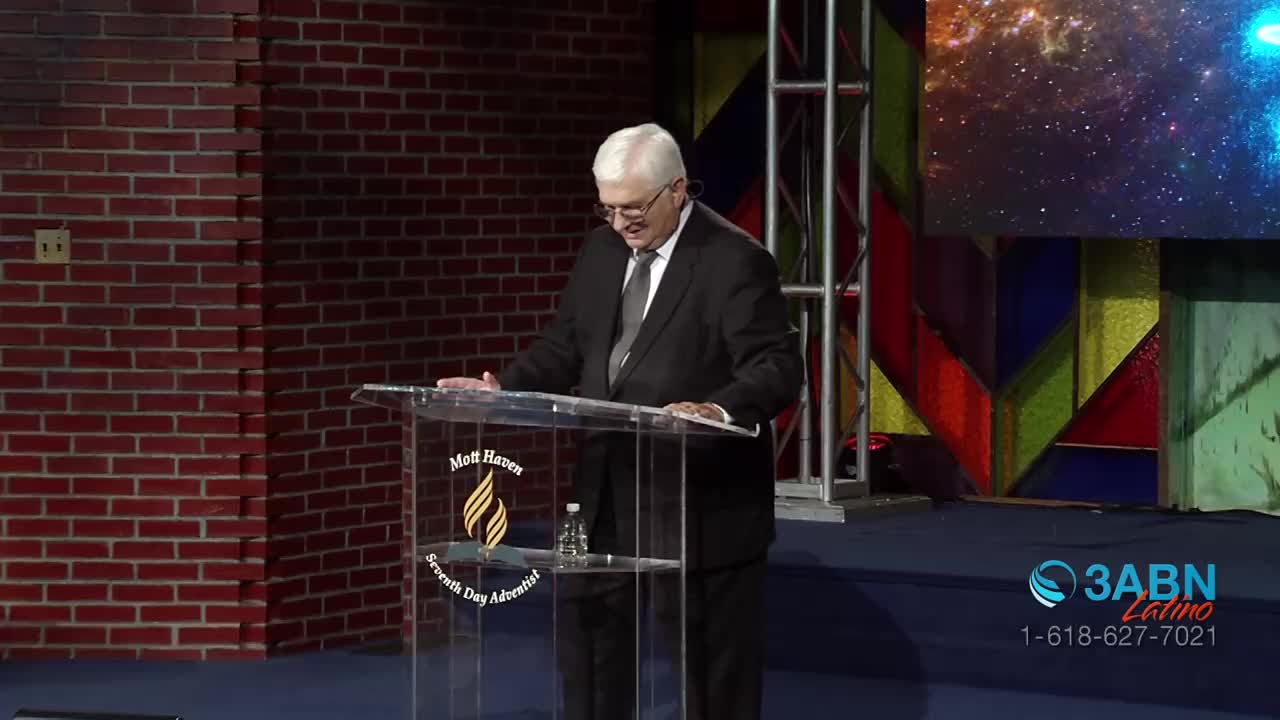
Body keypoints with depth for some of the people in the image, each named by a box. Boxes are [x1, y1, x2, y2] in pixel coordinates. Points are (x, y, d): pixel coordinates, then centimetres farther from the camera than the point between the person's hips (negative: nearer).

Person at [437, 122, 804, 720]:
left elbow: (778, 366, -19)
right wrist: (504, 389, -3)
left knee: (711, 669, 2)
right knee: (591, 654, 13)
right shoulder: (601, 250, 10)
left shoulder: (735, 262, -13)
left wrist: (718, 411, -38)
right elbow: (564, 348, 15)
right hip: (607, 497, 7)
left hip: (702, 506, -7)